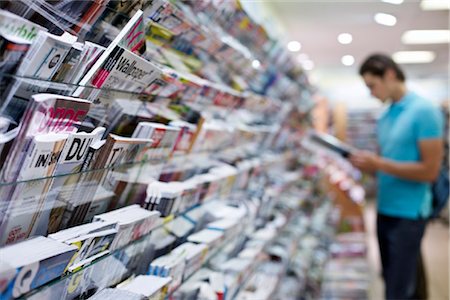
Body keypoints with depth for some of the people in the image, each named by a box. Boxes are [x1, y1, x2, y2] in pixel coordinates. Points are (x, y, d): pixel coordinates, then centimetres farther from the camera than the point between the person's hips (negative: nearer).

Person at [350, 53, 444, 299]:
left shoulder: (424, 111, -14)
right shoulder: (385, 117, 10)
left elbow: (430, 170, -18)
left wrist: (379, 164, -21)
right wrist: (365, 163, -4)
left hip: (408, 214, -8)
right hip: (384, 209, 8)